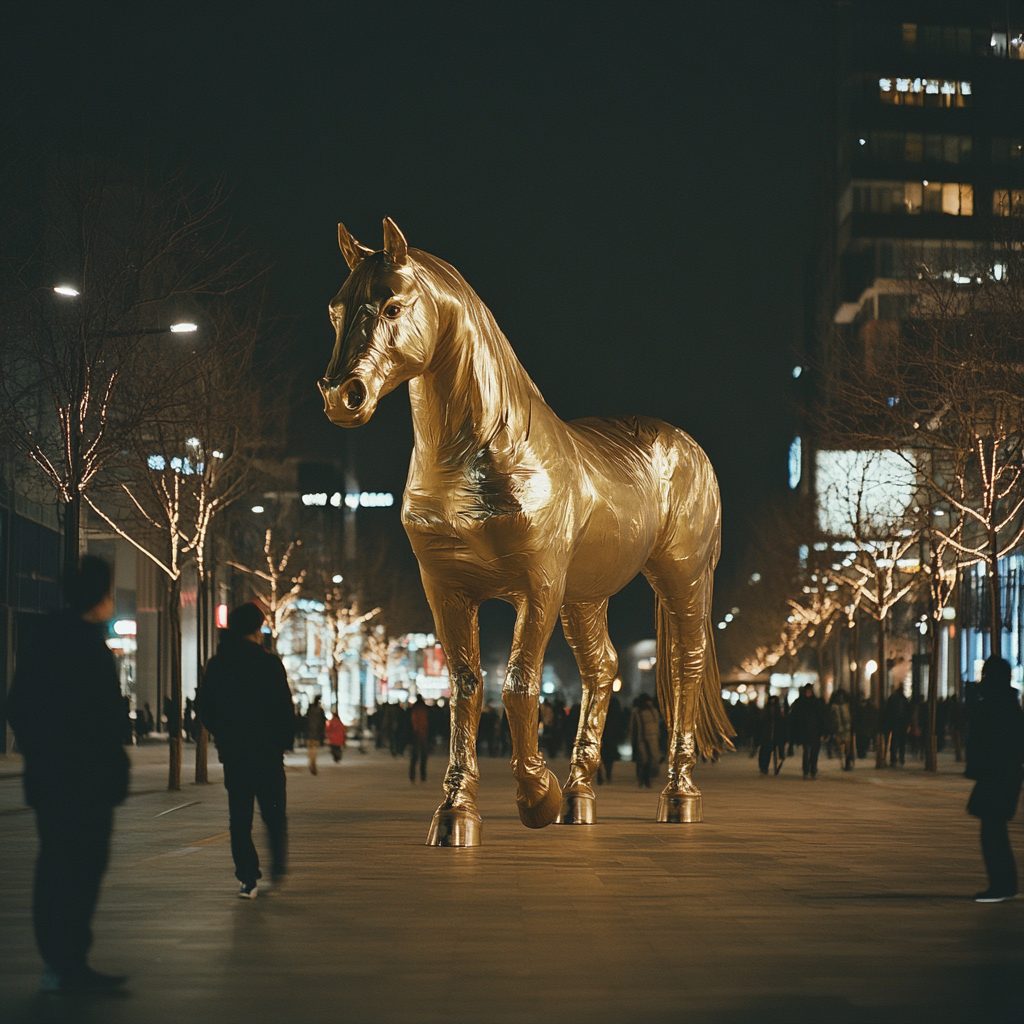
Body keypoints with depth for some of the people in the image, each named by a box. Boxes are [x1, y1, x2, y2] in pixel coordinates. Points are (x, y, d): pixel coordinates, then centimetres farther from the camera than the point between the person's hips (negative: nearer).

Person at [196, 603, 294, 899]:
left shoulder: (217, 665, 2)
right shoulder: (269, 663, -10)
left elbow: (205, 708, 7)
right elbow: (284, 707, -11)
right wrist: (286, 740, 3)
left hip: (232, 752, 3)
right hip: (267, 752, -3)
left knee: (240, 816, 5)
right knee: (274, 813, 12)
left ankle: (248, 877, -1)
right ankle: (278, 867, 10)